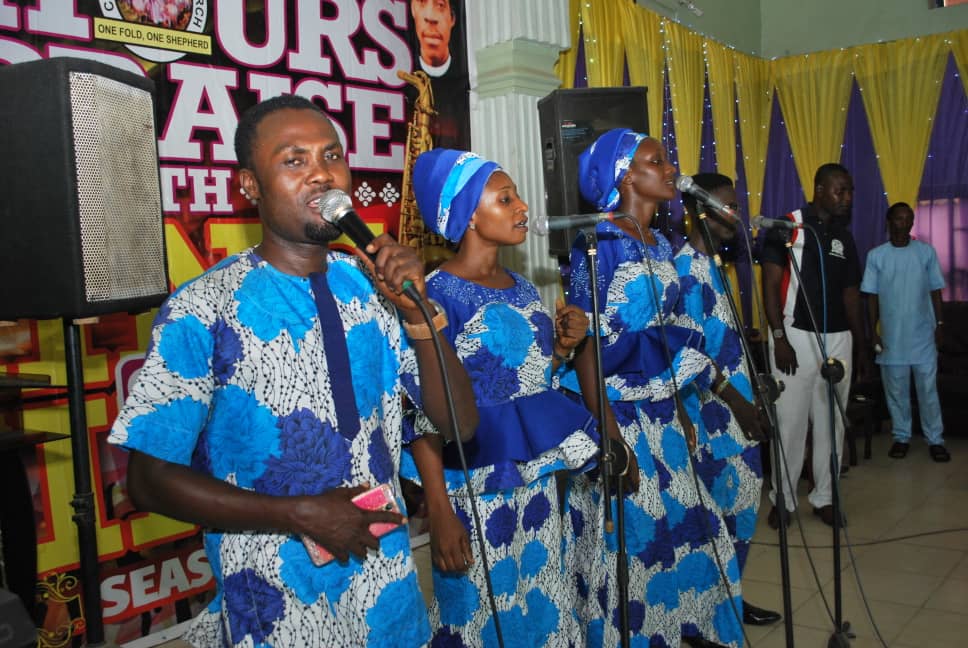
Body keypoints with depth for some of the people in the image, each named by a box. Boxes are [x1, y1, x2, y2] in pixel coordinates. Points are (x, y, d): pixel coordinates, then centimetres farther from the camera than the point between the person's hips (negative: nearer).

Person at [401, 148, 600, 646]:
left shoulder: (522, 287, 7)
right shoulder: (437, 294, -15)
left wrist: (562, 347, -3)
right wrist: (439, 512, -19)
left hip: (538, 482, 7)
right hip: (476, 491, -7)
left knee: (543, 607, 17)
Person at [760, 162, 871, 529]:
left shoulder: (845, 238, 12)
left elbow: (851, 294, 16)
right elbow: (770, 285, -8)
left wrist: (861, 346, 13)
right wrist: (779, 337, -15)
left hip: (838, 338, 5)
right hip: (797, 336, -5)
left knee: (831, 422, 9)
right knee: (790, 421, -1)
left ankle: (824, 497, 20)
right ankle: (783, 499, 12)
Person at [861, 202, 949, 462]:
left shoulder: (926, 252, 2)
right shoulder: (876, 255, 0)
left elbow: (935, 291, 6)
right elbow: (872, 296, 2)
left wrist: (940, 324, 1)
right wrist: (873, 332, -2)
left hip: (923, 335, 0)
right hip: (892, 336, 0)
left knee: (928, 388, 3)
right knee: (896, 390, 7)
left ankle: (935, 440, 12)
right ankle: (901, 437, 20)